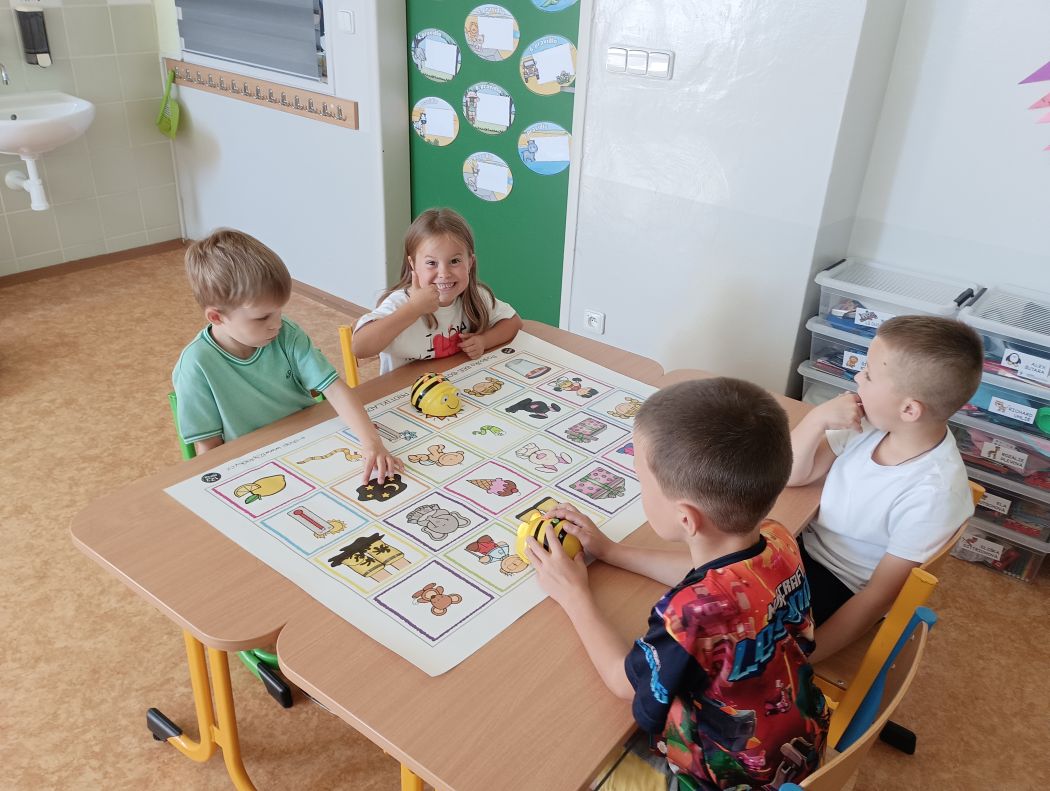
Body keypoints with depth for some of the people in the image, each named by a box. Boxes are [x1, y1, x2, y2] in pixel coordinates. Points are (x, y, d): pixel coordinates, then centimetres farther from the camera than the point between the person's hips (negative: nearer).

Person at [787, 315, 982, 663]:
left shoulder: (932, 494, -29)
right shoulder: (872, 423, -14)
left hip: (842, 591, -6)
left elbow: (880, 595, -22)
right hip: (803, 546, 6)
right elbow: (793, 475, -5)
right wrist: (817, 418, -24)